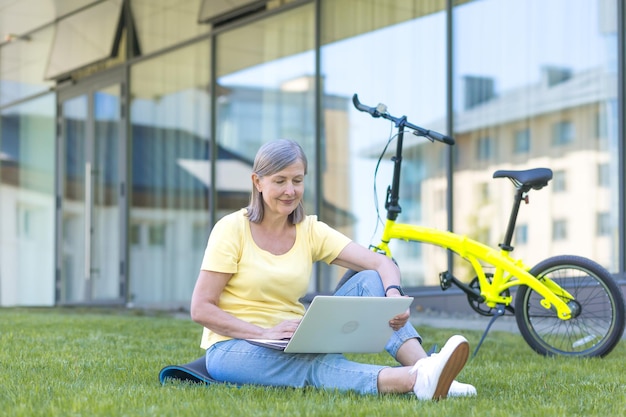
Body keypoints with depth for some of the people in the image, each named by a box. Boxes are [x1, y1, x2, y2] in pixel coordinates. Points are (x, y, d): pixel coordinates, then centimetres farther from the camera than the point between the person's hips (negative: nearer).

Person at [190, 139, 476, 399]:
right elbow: (201, 309, -14)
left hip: (294, 344, 5)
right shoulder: (232, 229, -9)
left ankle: (423, 366, -35)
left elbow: (382, 263, -8)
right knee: (318, 366, -36)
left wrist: (393, 294, -31)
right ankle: (416, 381, -57)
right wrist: (265, 334, -25)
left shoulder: (311, 231, 3)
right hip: (232, 348, -5)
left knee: (369, 282, -14)